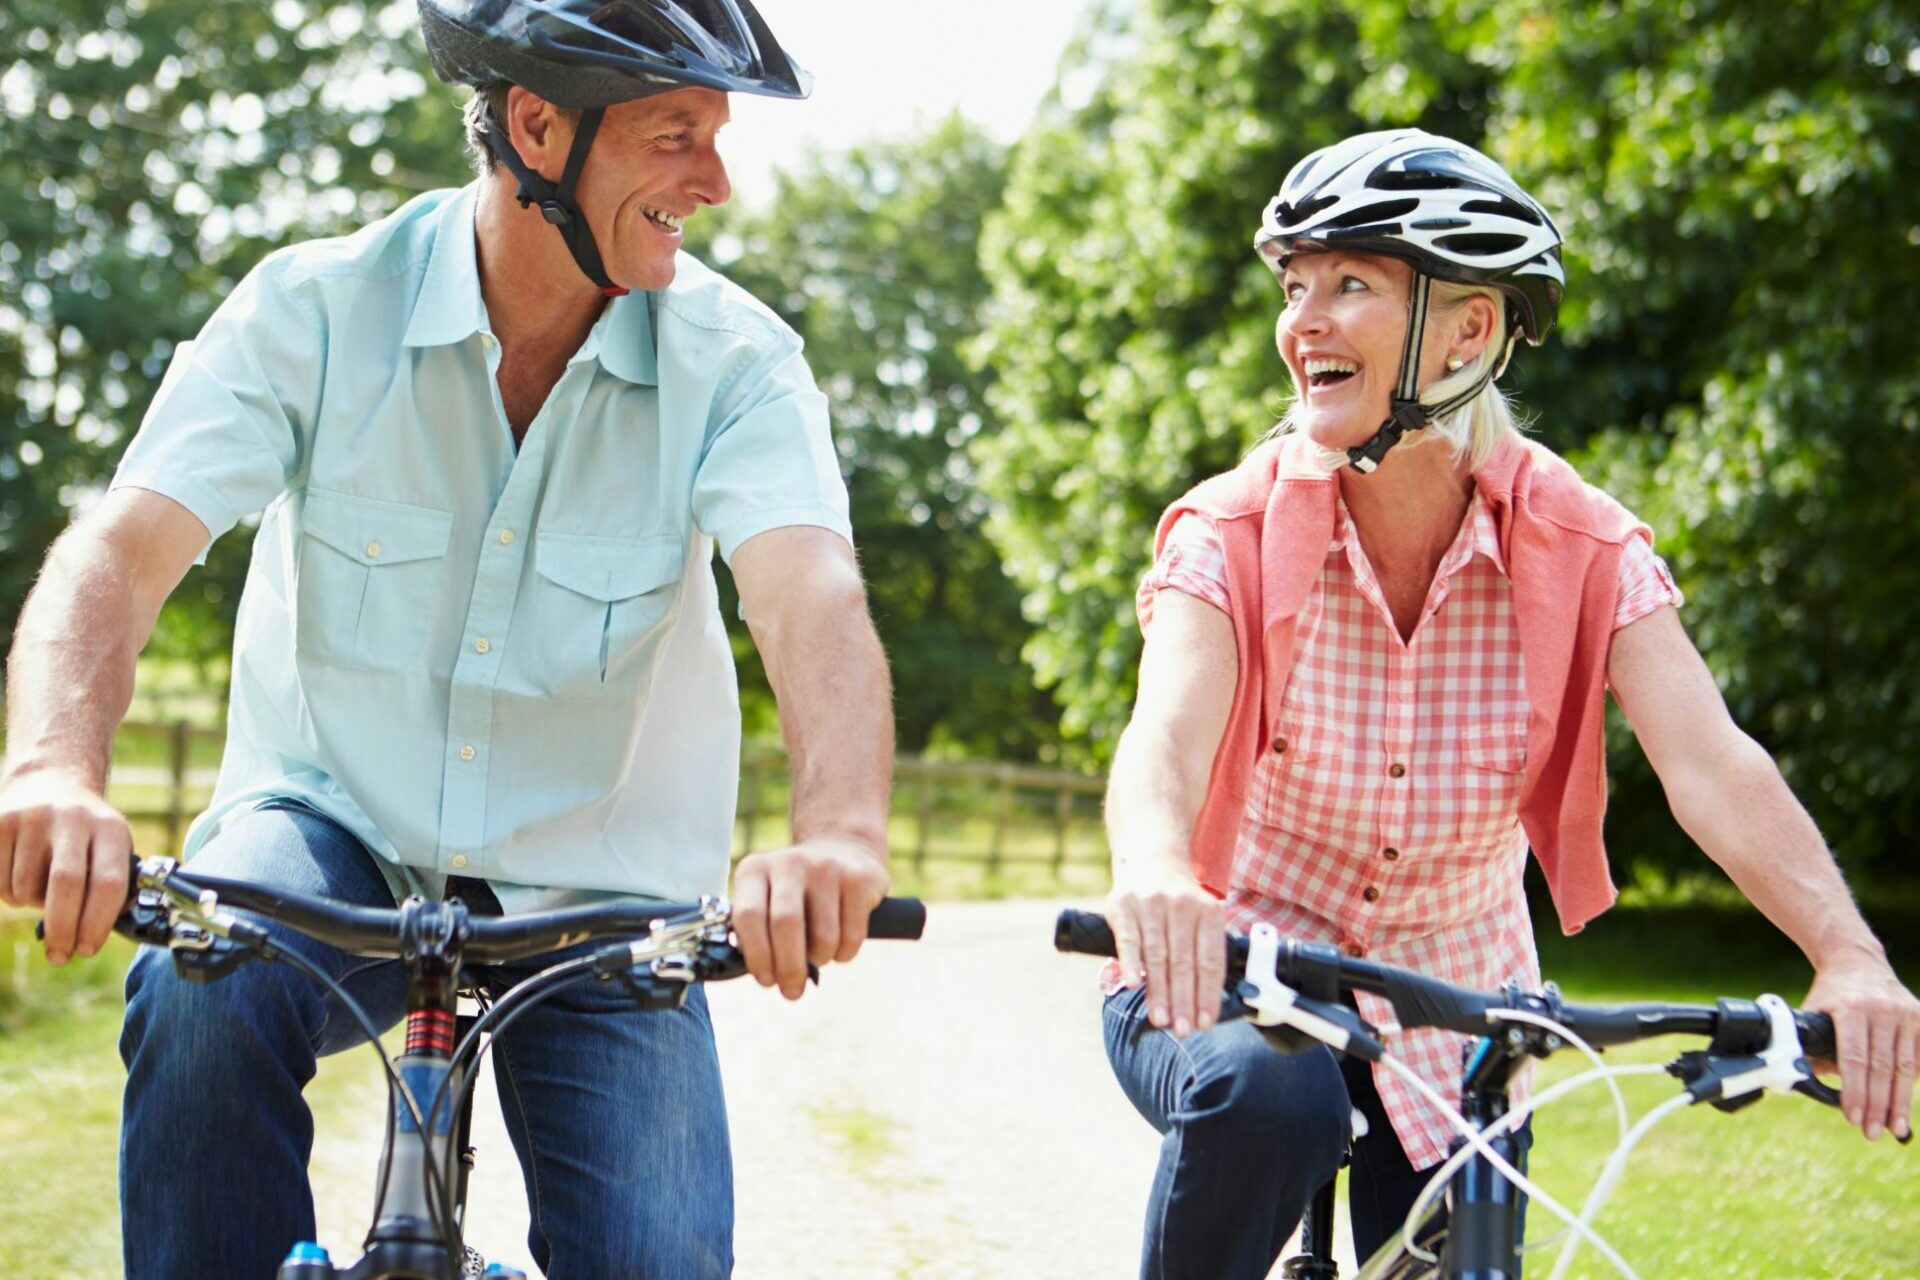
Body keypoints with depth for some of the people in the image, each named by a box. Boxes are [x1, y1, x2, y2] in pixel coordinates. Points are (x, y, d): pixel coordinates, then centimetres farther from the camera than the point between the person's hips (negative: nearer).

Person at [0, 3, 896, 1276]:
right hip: (335, 831, -1)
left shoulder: (737, 360, -12)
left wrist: (842, 836, -50)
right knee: (203, 994, -33)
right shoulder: (314, 310, -12)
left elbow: (810, 596, -28)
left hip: (594, 894, 1)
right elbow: (120, 548, -22)